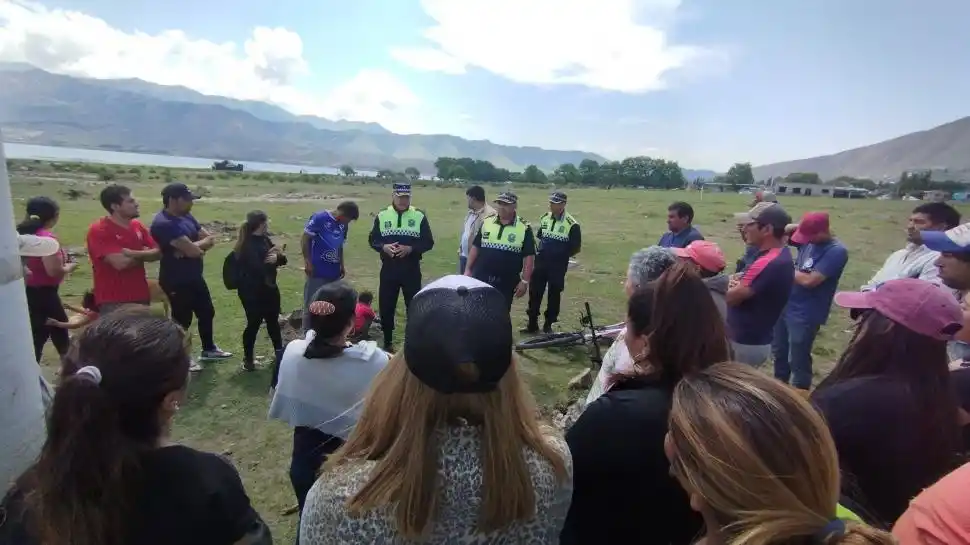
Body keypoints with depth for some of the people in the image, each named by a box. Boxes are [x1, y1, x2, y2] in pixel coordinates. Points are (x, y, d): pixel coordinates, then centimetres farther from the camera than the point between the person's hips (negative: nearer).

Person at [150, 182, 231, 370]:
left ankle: (209, 349, 39)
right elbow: (193, 250, -30)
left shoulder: (187, 217, 7)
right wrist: (202, 243, -7)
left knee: (207, 312, 20)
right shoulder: (164, 223, -23)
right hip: (176, 281, -9)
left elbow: (211, 238, 4)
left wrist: (194, 247, -16)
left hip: (195, 277, 9)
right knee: (182, 319, 6)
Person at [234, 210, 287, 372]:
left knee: (273, 321, 19)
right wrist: (270, 260, -15)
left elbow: (283, 259, 2)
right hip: (252, 292, -8)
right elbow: (258, 268, -29)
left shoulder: (264, 239, 6)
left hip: (269, 288, 8)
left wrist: (277, 257, -19)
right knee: (254, 324, 3)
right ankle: (248, 359, 19)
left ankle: (279, 351, 35)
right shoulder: (248, 245, -19)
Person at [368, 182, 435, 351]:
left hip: (411, 270, -1)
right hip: (388, 269, 2)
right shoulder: (382, 215, 3)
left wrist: (411, 249, -18)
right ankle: (387, 342, 26)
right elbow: (372, 240, 6)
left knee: (414, 306, 5)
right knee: (386, 307, 9)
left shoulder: (419, 216, -1)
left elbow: (428, 242, -2)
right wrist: (383, 247, -15)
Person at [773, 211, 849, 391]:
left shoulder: (836, 251, -21)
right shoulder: (810, 240, 0)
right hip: (786, 306, 8)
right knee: (779, 352, 23)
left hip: (805, 315, -8)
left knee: (798, 361, 7)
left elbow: (809, 280, -27)